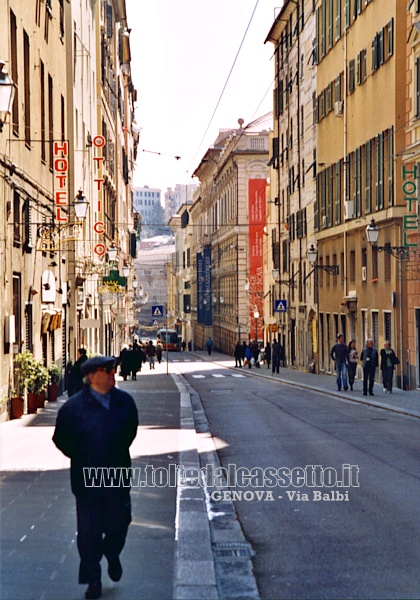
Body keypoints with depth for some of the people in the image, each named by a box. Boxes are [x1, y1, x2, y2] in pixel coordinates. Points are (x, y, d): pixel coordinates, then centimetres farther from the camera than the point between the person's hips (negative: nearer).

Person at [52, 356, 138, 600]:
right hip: (87, 478, -2)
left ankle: (112, 554, 42)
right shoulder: (74, 406, -9)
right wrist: (83, 459, 1)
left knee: (118, 525, 10)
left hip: (118, 476, 2)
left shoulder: (124, 401, 0)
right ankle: (93, 580, 16)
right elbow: (61, 439, 1)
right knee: (89, 532, 3)